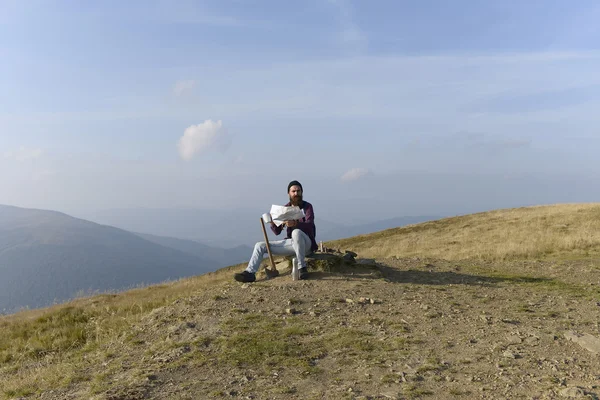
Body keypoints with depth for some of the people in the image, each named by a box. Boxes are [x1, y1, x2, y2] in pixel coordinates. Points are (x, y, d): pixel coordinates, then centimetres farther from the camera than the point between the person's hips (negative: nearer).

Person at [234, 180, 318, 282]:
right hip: (291, 242, 6)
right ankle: (250, 272, -17)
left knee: (296, 232, -40)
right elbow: (277, 231, 6)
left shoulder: (307, 206, -3)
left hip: (306, 243, -6)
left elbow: (309, 225, -21)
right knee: (260, 246, -3)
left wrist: (295, 224, -41)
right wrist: (272, 223, -17)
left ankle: (302, 268, -33)